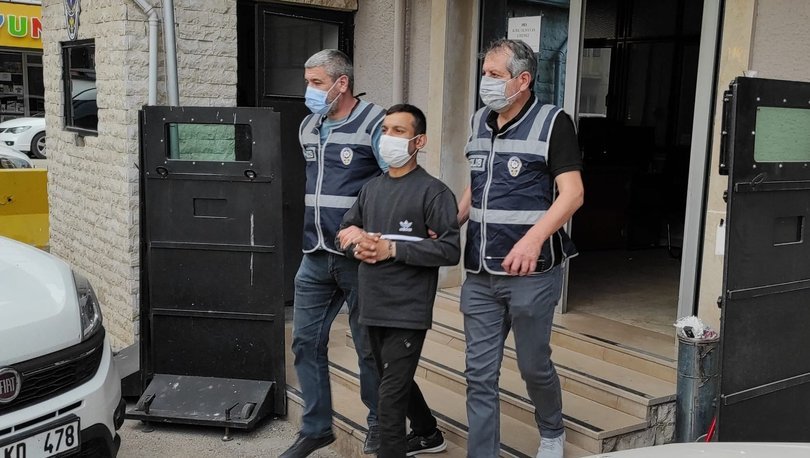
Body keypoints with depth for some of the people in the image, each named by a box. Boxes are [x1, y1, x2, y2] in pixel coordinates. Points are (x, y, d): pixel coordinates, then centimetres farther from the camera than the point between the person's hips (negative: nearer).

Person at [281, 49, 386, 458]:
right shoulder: (308, 128, 11)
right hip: (315, 257, 7)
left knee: (370, 346, 7)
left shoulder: (374, 123, -11)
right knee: (305, 341, 8)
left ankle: (379, 423, 27)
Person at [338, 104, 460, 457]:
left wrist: (391, 248, -19)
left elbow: (450, 250, -17)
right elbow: (346, 229, 17)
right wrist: (358, 245, -7)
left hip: (408, 311, -7)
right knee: (396, 382, 23)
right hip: (373, 307, 8)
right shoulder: (371, 188, 10)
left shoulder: (433, 192, -11)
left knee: (391, 393, -5)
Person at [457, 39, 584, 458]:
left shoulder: (552, 122, -9)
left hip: (531, 274, -5)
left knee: (533, 365, 11)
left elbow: (572, 193, -17)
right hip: (479, 274, 5)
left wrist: (533, 238, -31)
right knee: (479, 374, 6)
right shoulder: (479, 122, 10)